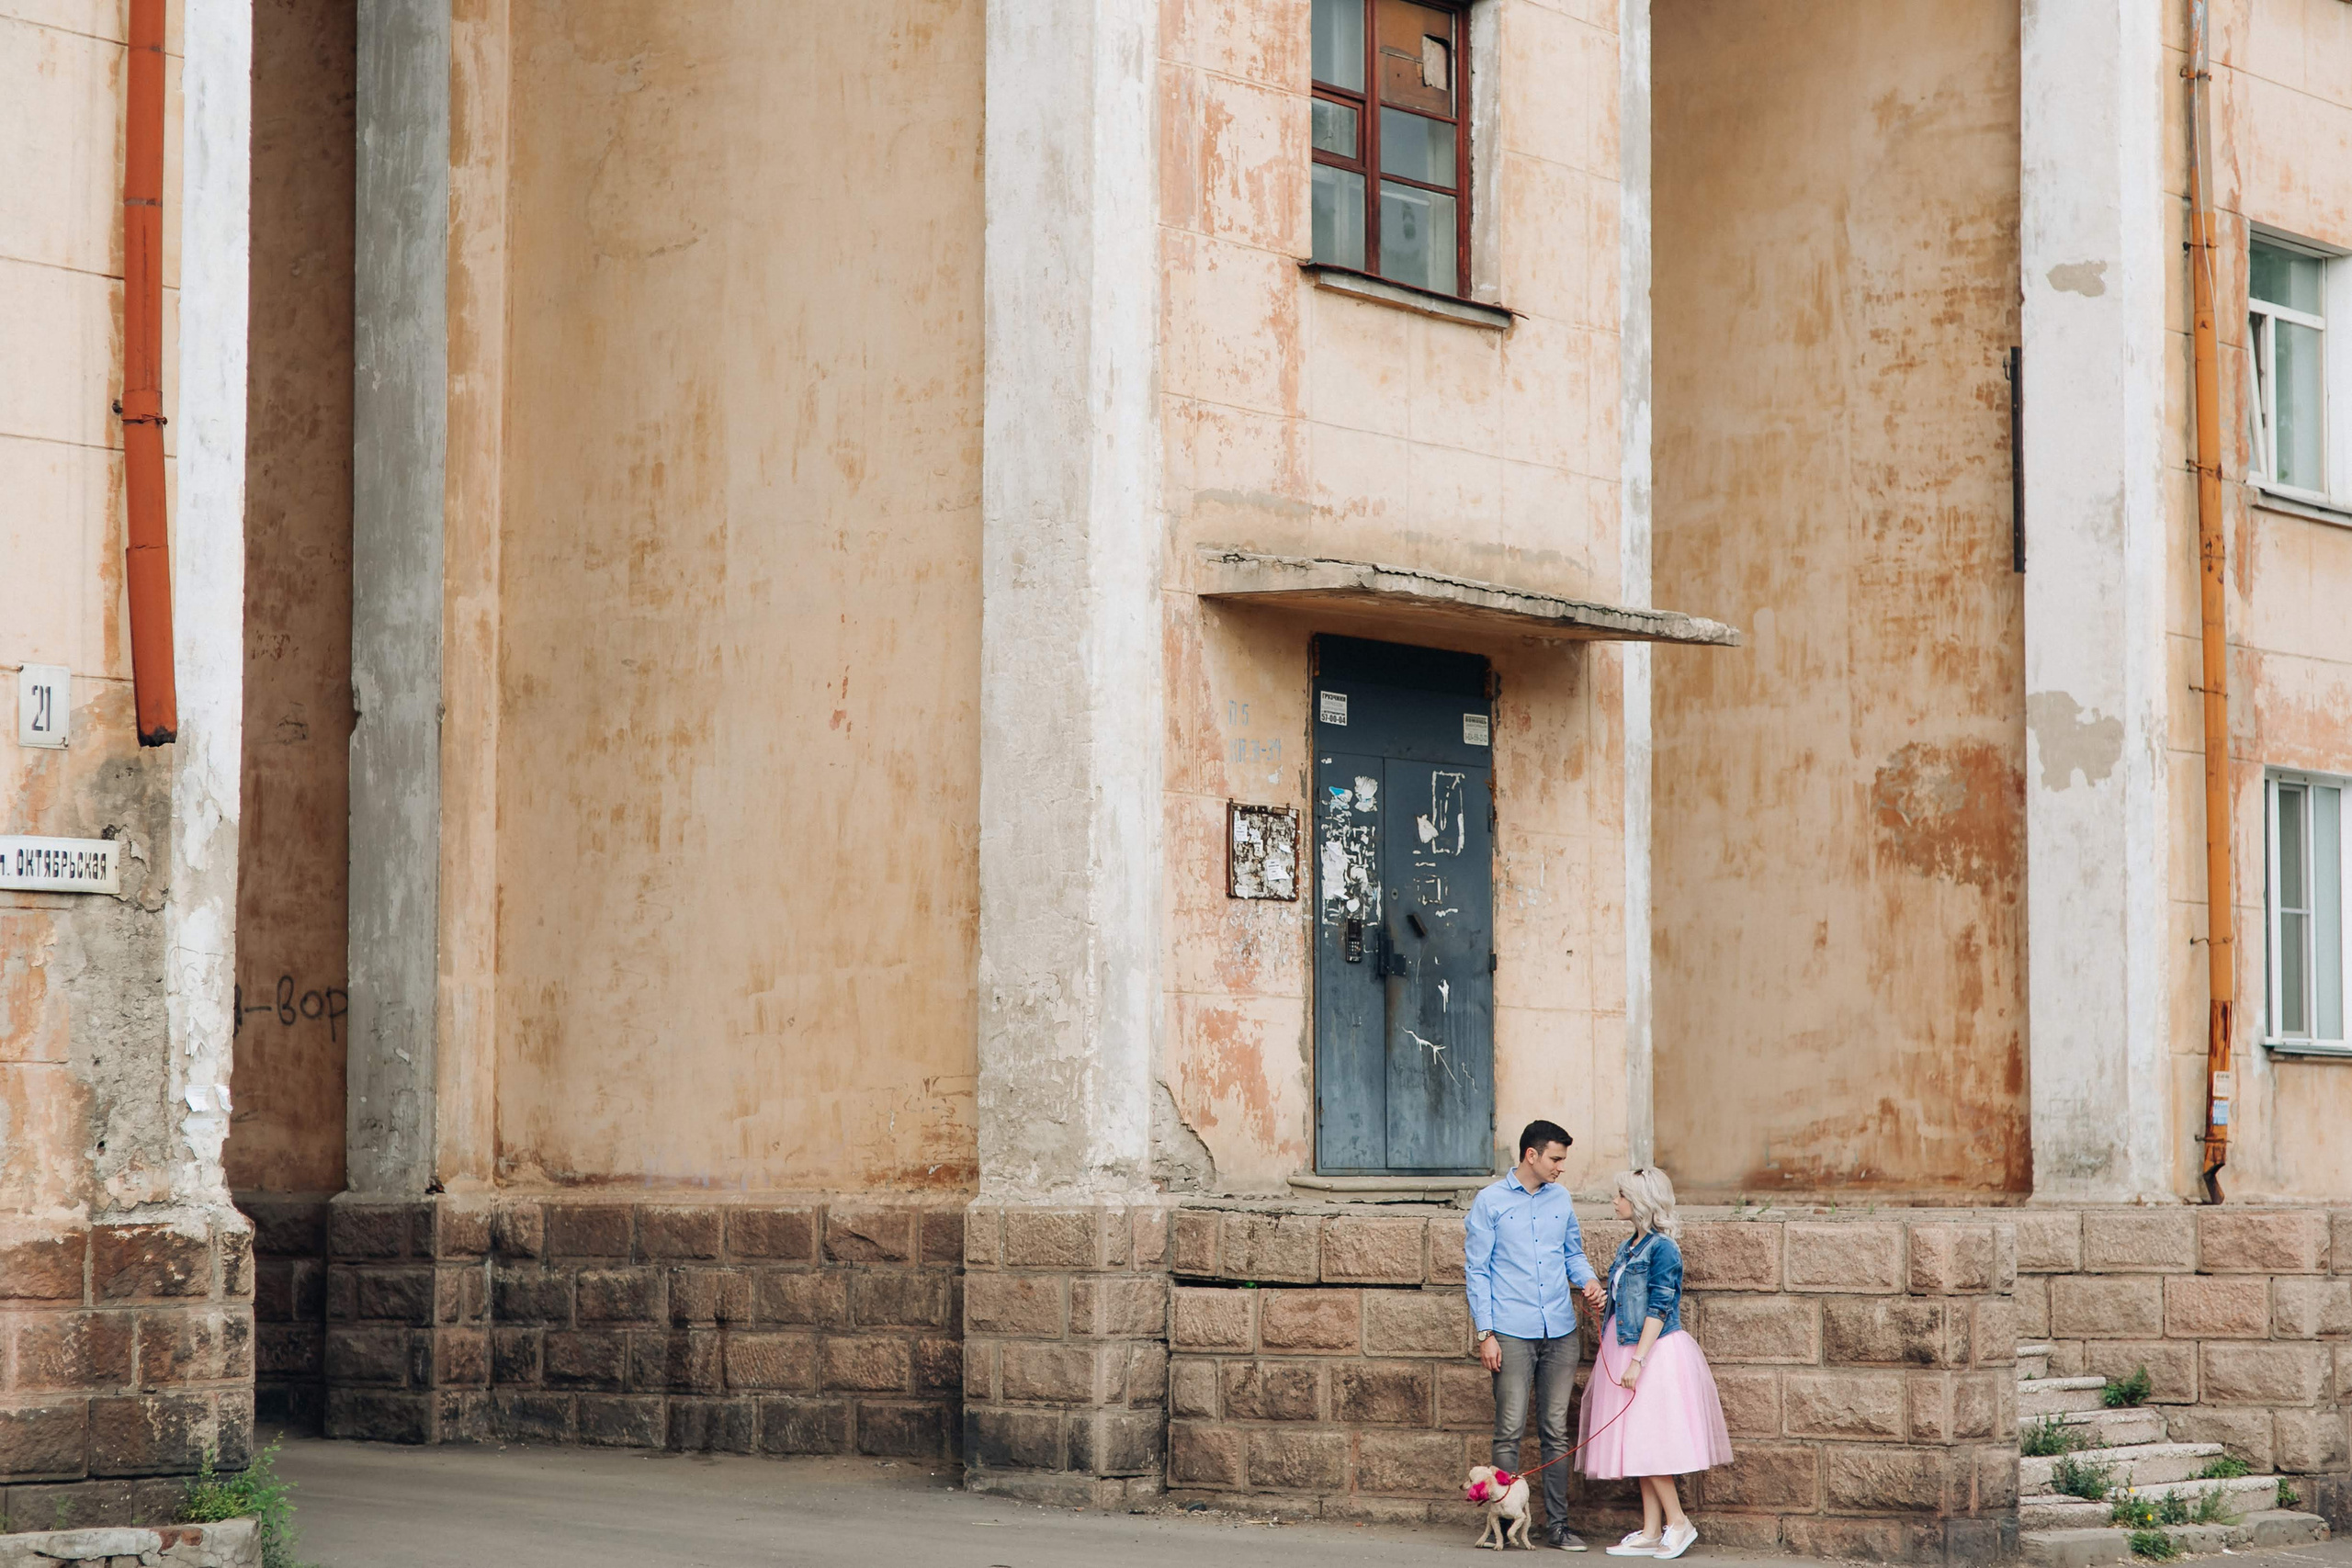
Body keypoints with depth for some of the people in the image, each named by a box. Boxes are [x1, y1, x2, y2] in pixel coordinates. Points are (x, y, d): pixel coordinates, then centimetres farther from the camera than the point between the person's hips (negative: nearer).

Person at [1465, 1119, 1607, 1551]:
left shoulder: (1560, 1198, 12)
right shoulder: (1491, 1201, -1)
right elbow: (1476, 1270, -1)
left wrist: (1588, 1279, -1)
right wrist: (1485, 1333, -6)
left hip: (1560, 1333, 4)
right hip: (1512, 1333, -4)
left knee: (1556, 1431, 6)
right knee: (1510, 1430, -5)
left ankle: (1557, 1523, 10)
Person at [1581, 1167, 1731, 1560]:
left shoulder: (1662, 1248, -15)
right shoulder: (1628, 1248, 12)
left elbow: (1659, 1308, -18)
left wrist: (1638, 1359, -22)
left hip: (1655, 1352, -9)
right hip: (1625, 1349, 9)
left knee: (1646, 1441, -9)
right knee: (1638, 1443, 8)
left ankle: (1678, 1522, 0)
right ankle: (1650, 1534, 10)